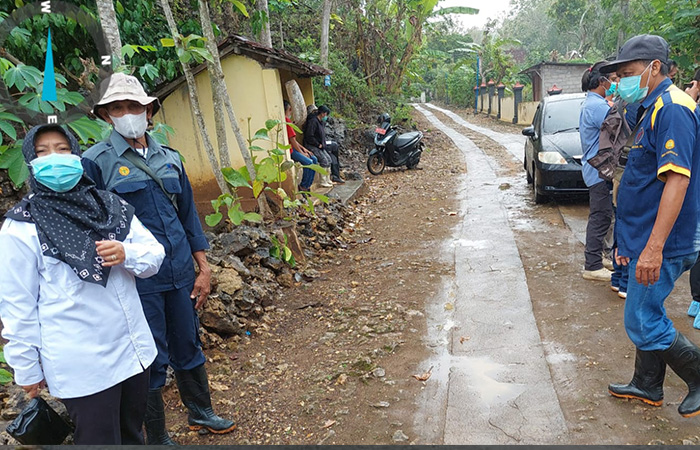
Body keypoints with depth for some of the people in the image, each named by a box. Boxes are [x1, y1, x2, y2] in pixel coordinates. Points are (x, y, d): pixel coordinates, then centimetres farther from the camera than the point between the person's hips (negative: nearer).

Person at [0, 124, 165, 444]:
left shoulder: (110, 206, 4)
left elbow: (155, 255, 4)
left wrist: (126, 254, -18)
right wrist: (27, 368, -3)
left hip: (133, 349, 5)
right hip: (81, 367, -5)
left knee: (132, 436, 22)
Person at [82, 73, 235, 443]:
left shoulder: (170, 158, 8)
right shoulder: (96, 161, -6)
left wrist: (204, 268, 10)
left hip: (180, 273, 5)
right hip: (137, 278, -4)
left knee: (188, 346, 18)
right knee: (152, 360, 7)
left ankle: (200, 412, 41)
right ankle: (157, 437, 27)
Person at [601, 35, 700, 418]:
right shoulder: (652, 109, 15)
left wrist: (653, 248, -29)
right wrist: (630, 240, 22)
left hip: (662, 245, -10)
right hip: (645, 241, 10)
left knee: (642, 321, -2)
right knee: (645, 316, 18)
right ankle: (647, 386, 33)